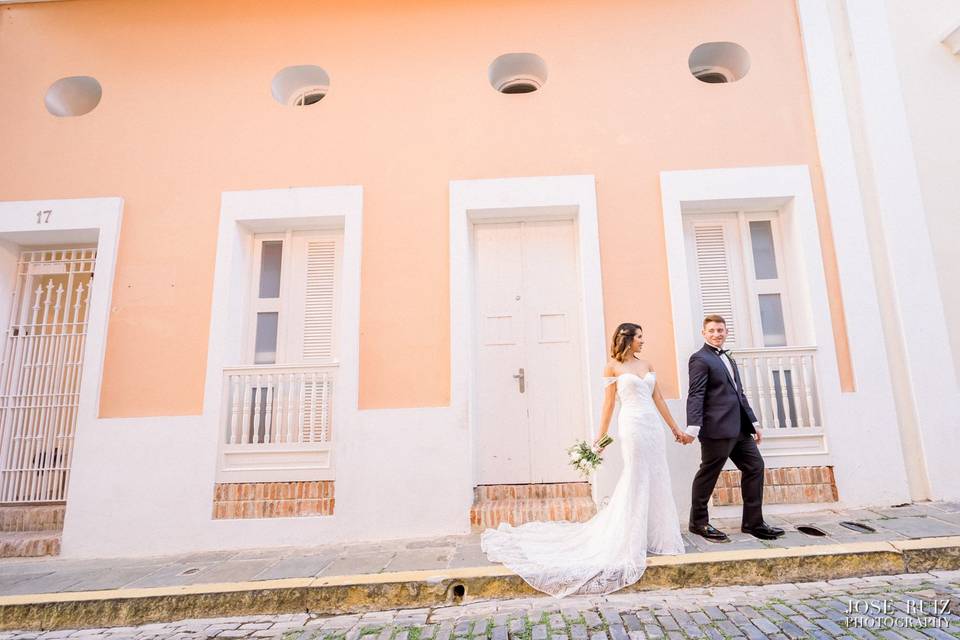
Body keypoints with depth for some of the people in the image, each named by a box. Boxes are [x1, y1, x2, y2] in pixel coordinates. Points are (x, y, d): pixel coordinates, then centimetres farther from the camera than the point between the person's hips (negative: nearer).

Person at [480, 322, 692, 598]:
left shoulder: (646, 365, 14)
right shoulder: (613, 366, -2)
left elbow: (658, 399, 16)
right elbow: (609, 403, -3)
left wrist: (675, 429, 16)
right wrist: (601, 436, -5)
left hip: (653, 426, 6)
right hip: (632, 426, -6)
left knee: (657, 481, 10)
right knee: (636, 482, -1)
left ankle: (656, 535, 24)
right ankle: (629, 542, 13)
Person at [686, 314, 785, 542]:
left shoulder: (728, 359, 21)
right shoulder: (700, 359, -8)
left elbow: (739, 394, 23)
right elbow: (695, 395, -17)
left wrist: (753, 422, 20)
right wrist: (692, 427, -25)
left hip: (739, 428, 9)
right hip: (717, 428, -9)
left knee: (755, 466, 10)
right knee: (708, 474, 0)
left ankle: (753, 522, 20)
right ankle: (699, 522, 14)